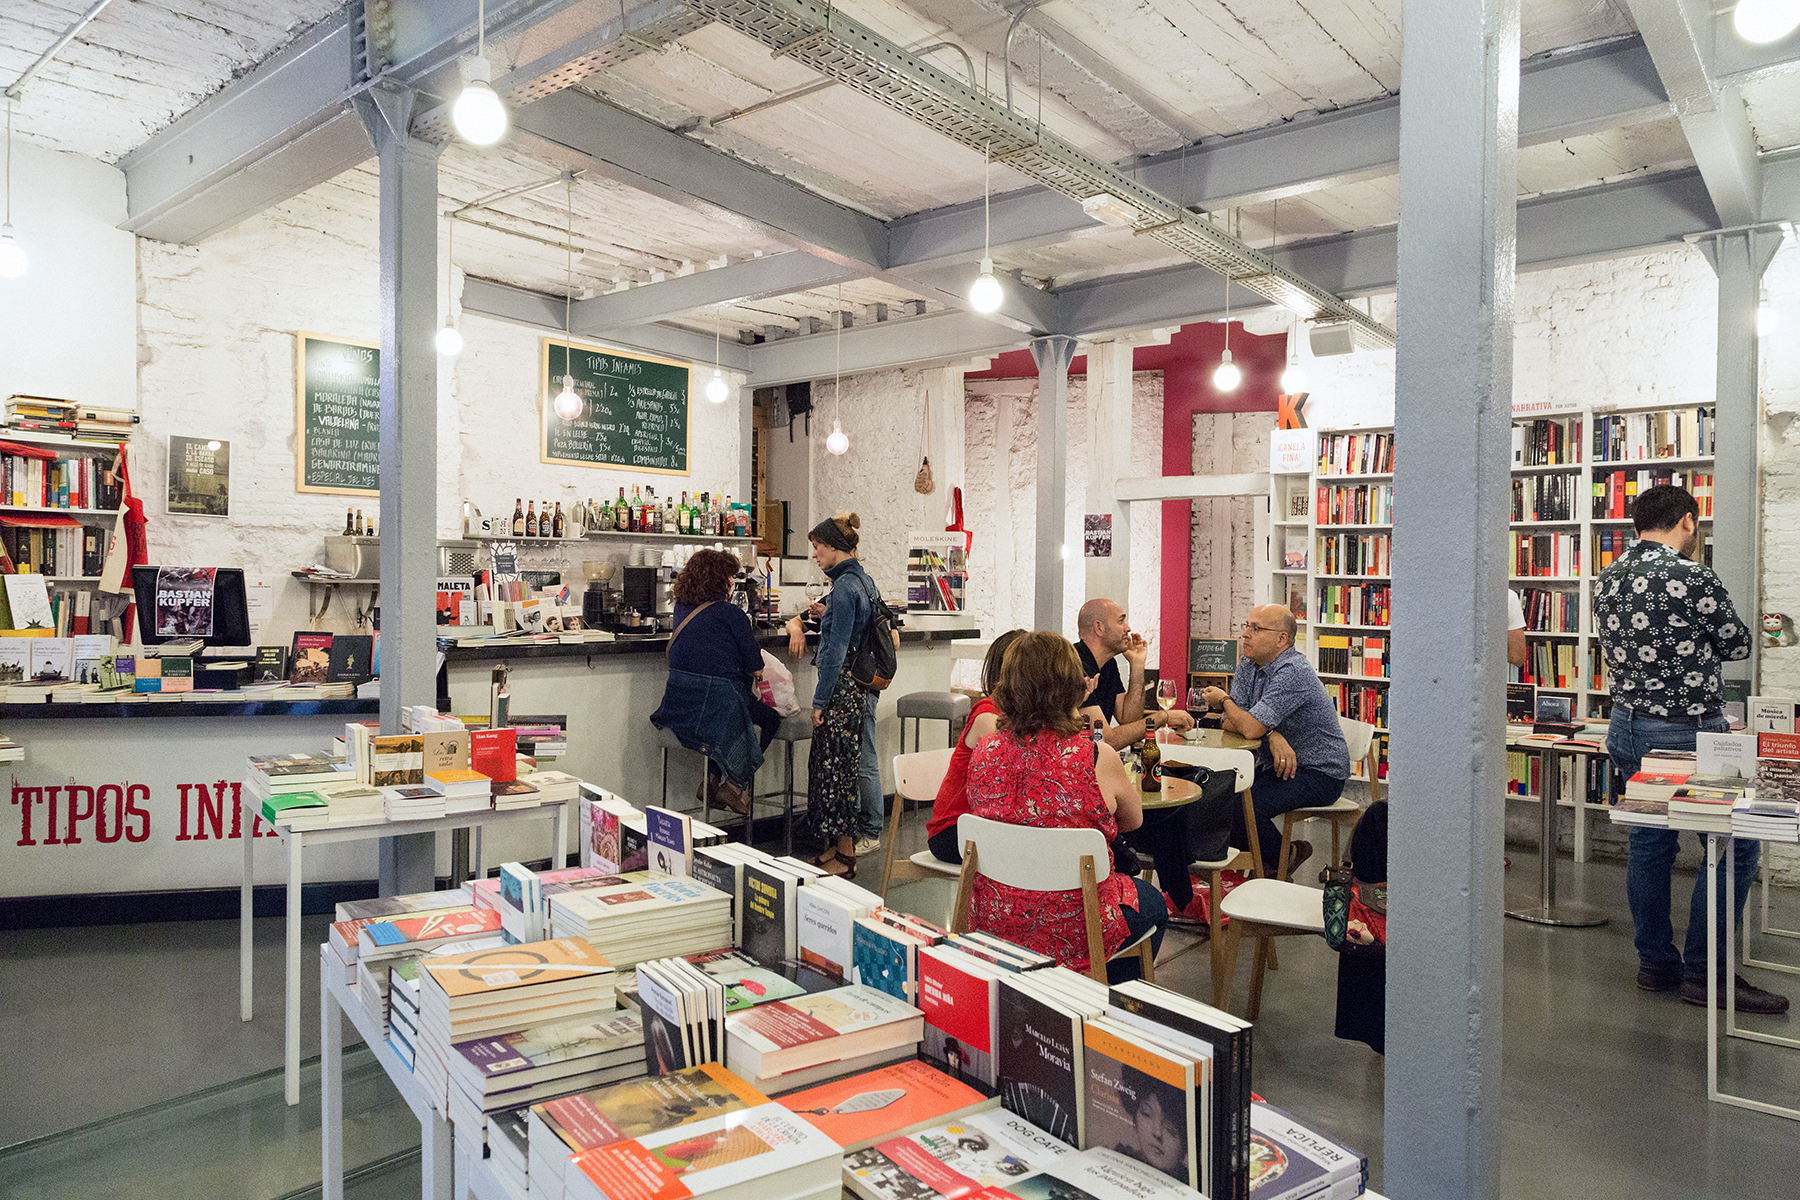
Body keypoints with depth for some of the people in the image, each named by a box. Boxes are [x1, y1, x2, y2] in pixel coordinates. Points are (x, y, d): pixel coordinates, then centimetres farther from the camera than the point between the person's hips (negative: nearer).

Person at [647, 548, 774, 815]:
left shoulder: (681, 608, 7)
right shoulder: (730, 613, -14)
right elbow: (754, 668, -7)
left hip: (679, 703, 7)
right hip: (718, 700, -7)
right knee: (770, 718, 19)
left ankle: (712, 781, 24)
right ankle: (735, 784, 12)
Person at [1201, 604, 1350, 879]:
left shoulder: (1292, 673, -23)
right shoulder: (1248, 665, 4)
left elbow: (1249, 728, -30)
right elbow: (1230, 722, -2)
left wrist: (1223, 700, -9)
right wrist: (1271, 735, -22)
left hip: (1319, 775, -8)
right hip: (1278, 764, 8)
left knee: (1240, 805, -24)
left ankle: (1282, 859, 5)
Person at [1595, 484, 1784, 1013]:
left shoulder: (1607, 580, 4)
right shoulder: (1694, 578, -16)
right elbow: (1737, 645, -2)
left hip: (1628, 727, 7)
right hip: (1689, 735, -7)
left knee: (1649, 841, 14)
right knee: (1733, 846, 4)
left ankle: (1656, 963, 22)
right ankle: (1704, 971, 8)